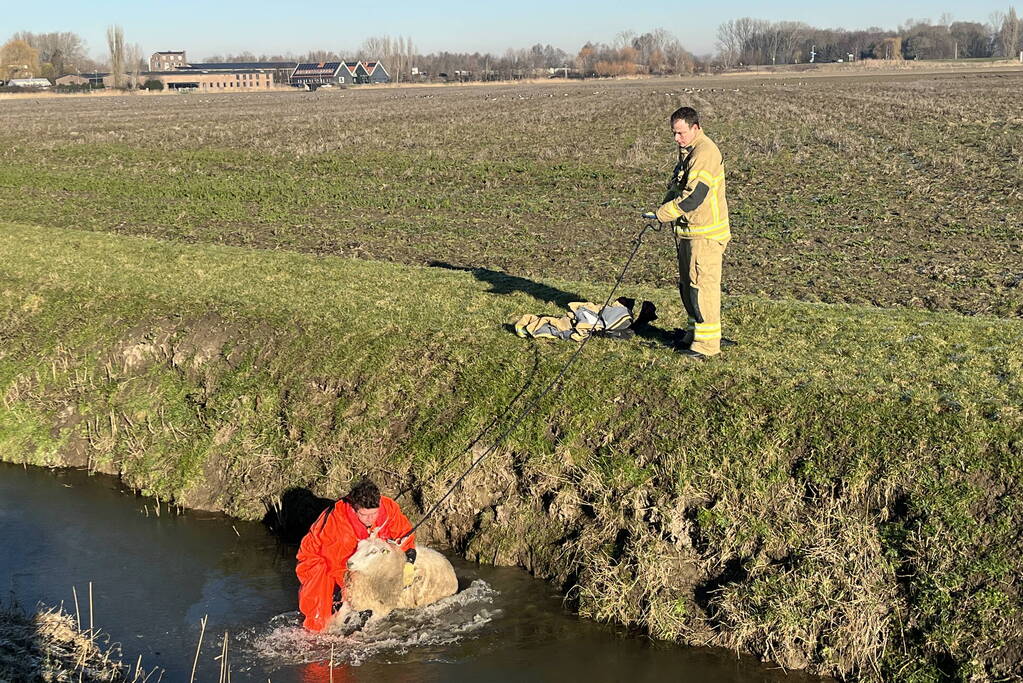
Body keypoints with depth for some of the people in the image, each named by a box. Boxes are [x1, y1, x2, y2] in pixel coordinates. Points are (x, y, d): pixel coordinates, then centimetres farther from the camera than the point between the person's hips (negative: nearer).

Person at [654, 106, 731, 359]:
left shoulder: (705, 153, -18)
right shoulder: (686, 151, 15)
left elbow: (694, 196, -24)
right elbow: (676, 188, 23)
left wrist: (663, 214, -15)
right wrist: (666, 208, 4)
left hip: (705, 233, -10)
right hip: (687, 231, 10)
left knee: (703, 284, -7)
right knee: (687, 283, 17)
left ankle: (707, 343, -2)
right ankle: (693, 332, 30)